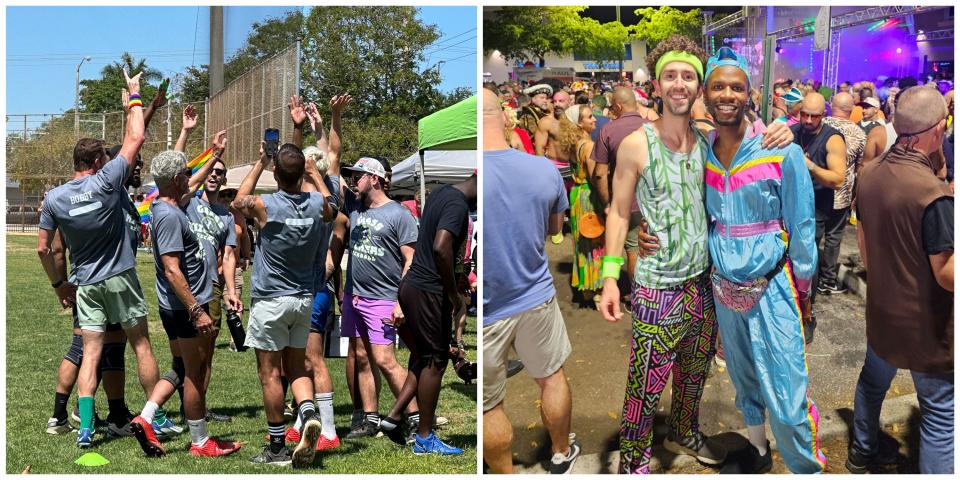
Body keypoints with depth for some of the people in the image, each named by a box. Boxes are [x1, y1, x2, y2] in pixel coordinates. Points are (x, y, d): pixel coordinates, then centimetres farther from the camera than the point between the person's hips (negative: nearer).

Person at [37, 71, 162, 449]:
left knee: (90, 353, 2)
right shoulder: (106, 181, -10)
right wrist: (133, 97, 8)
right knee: (141, 345, 8)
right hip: (120, 278, -3)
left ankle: (85, 429, -8)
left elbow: (43, 249, 3)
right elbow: (135, 138, -4)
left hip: (86, 285, 3)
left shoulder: (54, 198, -1)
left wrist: (59, 283, 15)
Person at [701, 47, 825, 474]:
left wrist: (802, 288, -3)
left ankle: (809, 470, 8)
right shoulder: (702, 154, 1)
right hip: (724, 286, 5)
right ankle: (757, 450, 40)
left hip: (771, 286, -5)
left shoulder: (780, 152, -12)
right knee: (744, 380, 21)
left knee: (786, 398, -9)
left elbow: (801, 226, -6)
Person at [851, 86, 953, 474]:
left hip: (882, 310, 8)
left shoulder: (869, 175, -4)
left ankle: (861, 453, 47)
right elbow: (946, 274, -23)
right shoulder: (933, 192, -28)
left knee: (873, 381, 28)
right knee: (940, 415, 1)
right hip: (926, 325, -8)